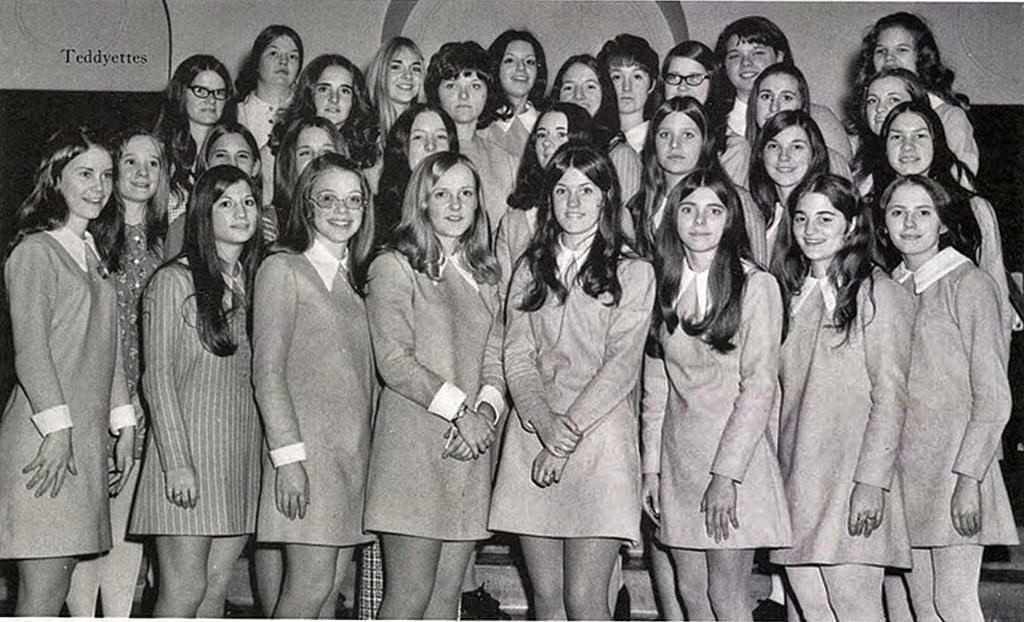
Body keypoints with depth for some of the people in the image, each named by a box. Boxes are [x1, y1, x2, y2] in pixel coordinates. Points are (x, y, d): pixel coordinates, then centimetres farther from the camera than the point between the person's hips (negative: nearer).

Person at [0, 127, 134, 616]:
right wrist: (57, 429, -17)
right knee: (42, 596, -8)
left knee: (56, 587, 6)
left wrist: (124, 424, 15)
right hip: (46, 442, -8)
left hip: (86, 439, 8)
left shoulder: (92, 256, 20)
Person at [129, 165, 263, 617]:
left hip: (241, 452, 6)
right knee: (185, 589, -7)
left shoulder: (253, 284, 16)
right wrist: (177, 461, -14)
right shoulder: (174, 281, -2)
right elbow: (157, 376, -7)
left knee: (216, 586, 6)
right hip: (188, 443, -6)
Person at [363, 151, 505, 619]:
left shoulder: (483, 277, 19)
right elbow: (395, 362, -9)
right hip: (414, 447, -5)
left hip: (470, 452, 6)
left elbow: (495, 361, 12)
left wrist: (486, 411, -8)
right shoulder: (394, 267, 0)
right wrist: (461, 409, -13)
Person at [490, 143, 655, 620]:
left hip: (598, 437, -3)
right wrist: (545, 423, -12)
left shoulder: (633, 274, 5)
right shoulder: (530, 270, 16)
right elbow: (517, 357, 6)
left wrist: (568, 434, -13)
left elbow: (620, 366, -5)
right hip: (532, 437, 4)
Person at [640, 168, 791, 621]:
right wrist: (651, 466, 6)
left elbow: (759, 386, -11)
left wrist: (726, 474, -15)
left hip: (737, 457, -5)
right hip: (678, 455, 5)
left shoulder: (756, 286, -6)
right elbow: (655, 384, 11)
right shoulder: (664, 287, 9)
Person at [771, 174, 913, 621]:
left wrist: (872, 482, -15)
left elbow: (890, 395, -8)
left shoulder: (876, 292, -3)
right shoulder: (791, 293, 17)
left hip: (851, 472, -6)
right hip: (796, 475, 6)